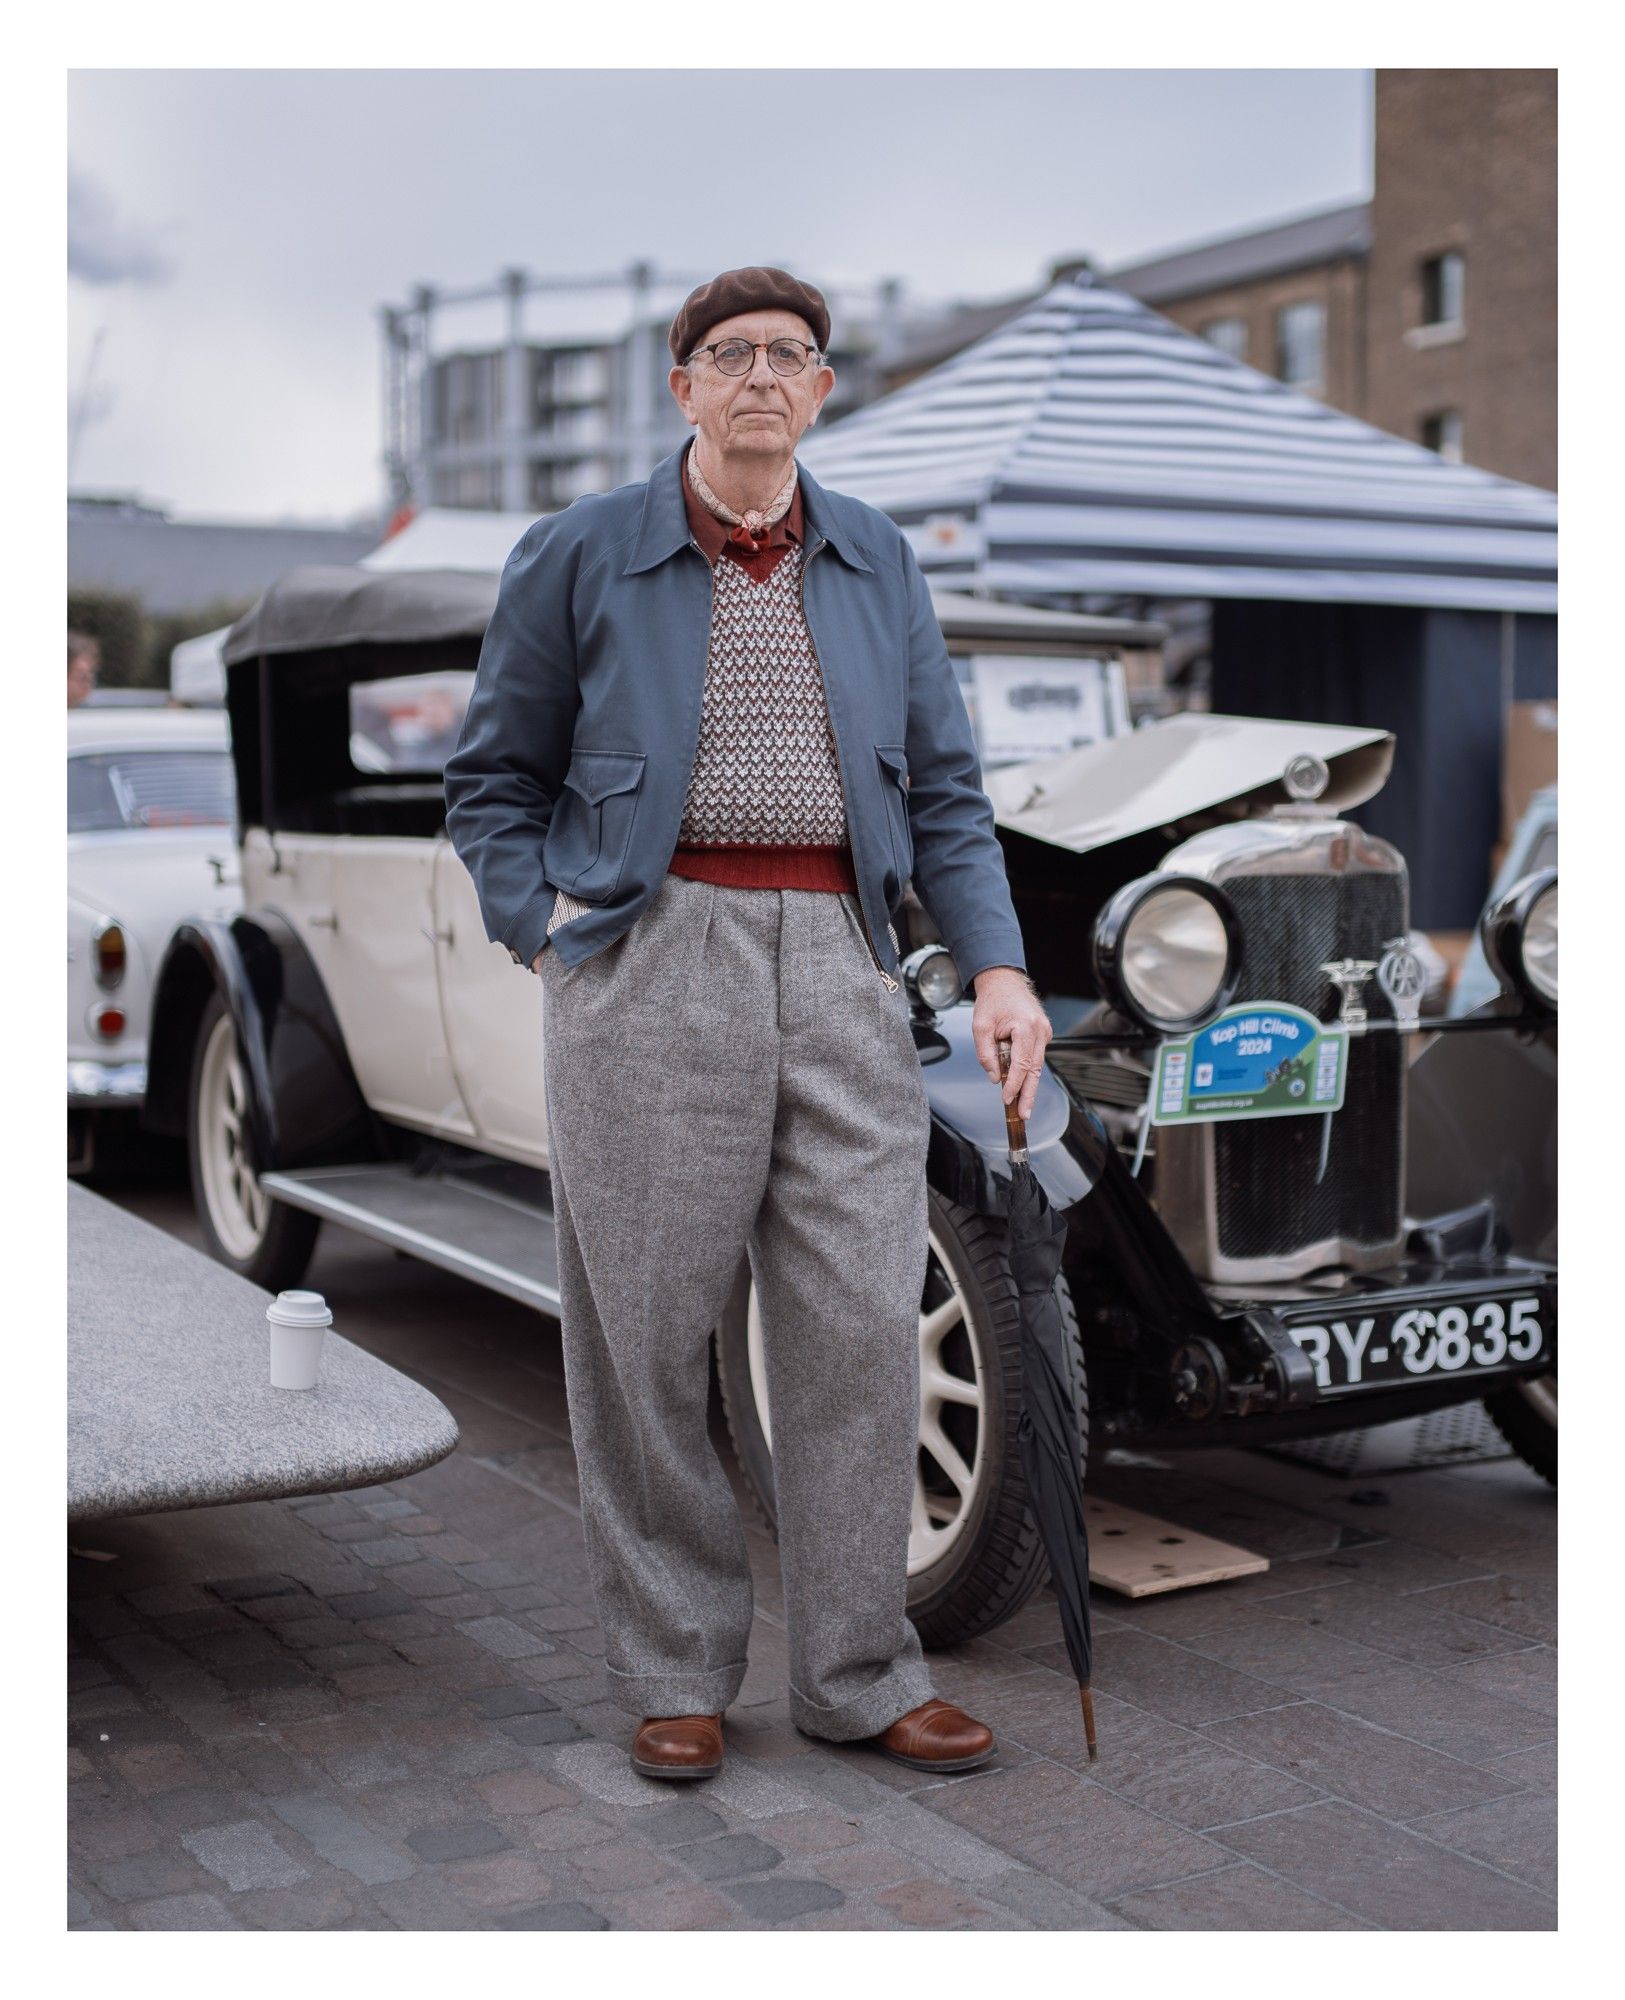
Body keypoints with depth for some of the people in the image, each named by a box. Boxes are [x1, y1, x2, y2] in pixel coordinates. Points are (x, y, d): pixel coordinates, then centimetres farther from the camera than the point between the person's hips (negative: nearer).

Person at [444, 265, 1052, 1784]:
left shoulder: (878, 562, 15)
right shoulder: (579, 555, 6)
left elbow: (943, 785, 15)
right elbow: (492, 778, 10)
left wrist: (995, 963, 3)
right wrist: (542, 935, -3)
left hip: (839, 961, 3)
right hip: (650, 958, -2)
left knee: (862, 1327, 1)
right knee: (646, 1334, 2)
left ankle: (857, 1675, 15)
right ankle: (672, 1674, 18)